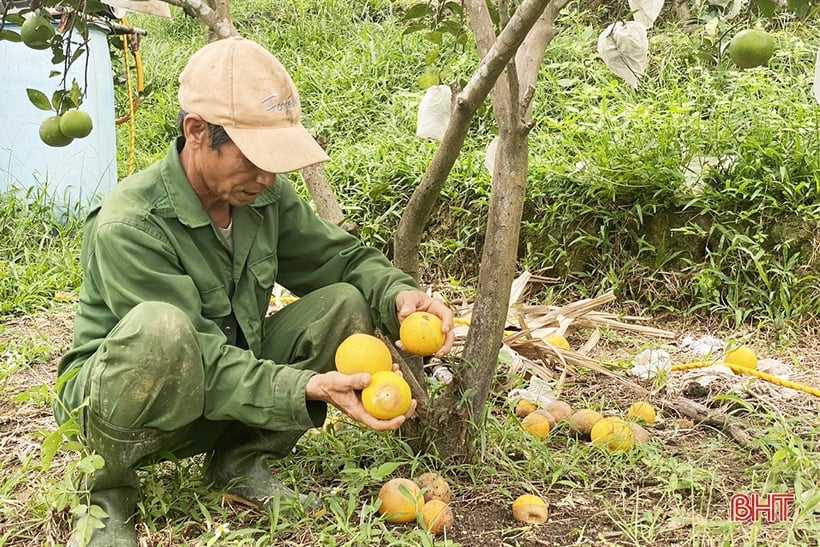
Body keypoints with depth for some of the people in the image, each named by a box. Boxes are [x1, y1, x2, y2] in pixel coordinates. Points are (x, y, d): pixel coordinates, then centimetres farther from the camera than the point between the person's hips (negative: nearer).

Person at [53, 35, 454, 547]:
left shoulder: (266, 196, -8)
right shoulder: (127, 229, -28)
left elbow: (343, 256, 0)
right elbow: (202, 362, -30)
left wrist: (399, 293, -21)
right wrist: (307, 388, -40)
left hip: (232, 387, 6)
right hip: (115, 402, -6)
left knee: (346, 303, -11)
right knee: (159, 330, -41)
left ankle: (242, 460, -1)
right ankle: (107, 490, -12)